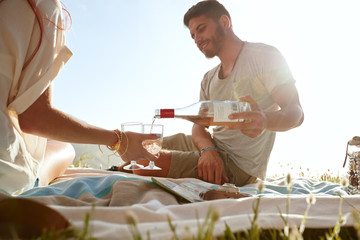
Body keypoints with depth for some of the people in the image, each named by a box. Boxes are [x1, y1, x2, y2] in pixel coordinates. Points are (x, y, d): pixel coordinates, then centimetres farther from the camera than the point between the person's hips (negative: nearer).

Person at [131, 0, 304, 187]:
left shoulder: (264, 56, -8)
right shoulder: (209, 79, 14)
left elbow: (295, 112, -16)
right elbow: (199, 126, 7)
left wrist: (264, 120, -41)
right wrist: (208, 149, -19)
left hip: (238, 164, -8)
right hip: (212, 149, 8)